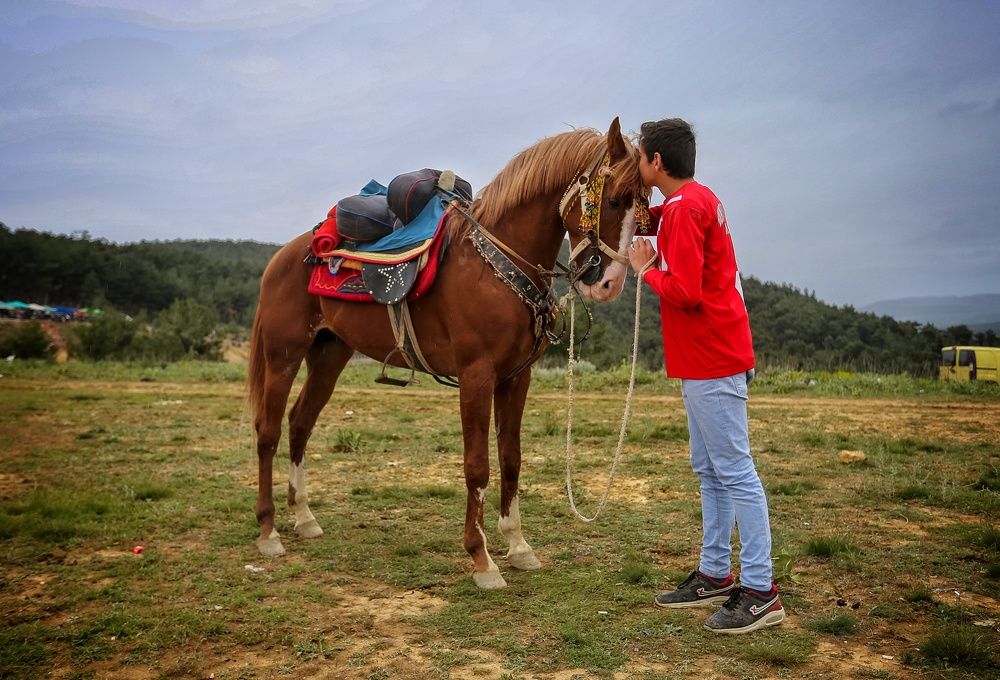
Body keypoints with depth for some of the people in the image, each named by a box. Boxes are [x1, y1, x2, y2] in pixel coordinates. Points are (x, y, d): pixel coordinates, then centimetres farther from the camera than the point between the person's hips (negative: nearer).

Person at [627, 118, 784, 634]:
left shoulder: (686, 208, -16)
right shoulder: (696, 200, 15)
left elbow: (684, 292, -23)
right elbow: (652, 221, 33)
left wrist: (646, 268, -8)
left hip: (712, 361, -11)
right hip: (705, 359, 11)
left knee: (735, 473, -6)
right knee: (709, 471, 15)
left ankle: (760, 592, 2)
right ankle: (715, 575, 26)